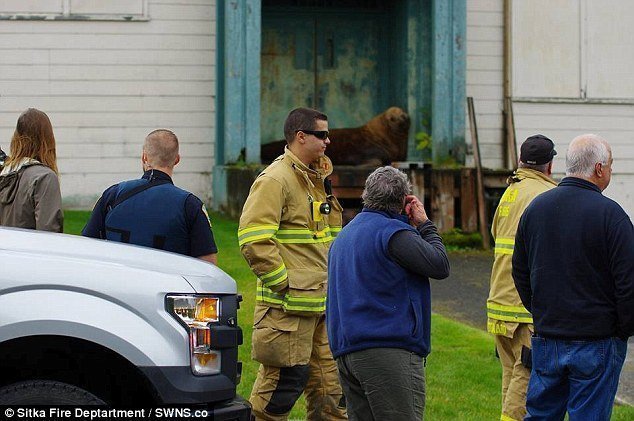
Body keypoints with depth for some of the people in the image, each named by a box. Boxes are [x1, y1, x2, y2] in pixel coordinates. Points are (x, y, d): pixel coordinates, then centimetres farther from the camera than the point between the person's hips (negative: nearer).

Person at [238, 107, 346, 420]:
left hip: (323, 302, 9)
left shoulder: (317, 179, 19)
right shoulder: (275, 180, -12)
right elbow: (254, 239, -21)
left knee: (330, 382, 11)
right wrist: (283, 283, -20)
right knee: (285, 379, -6)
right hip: (289, 304, -9)